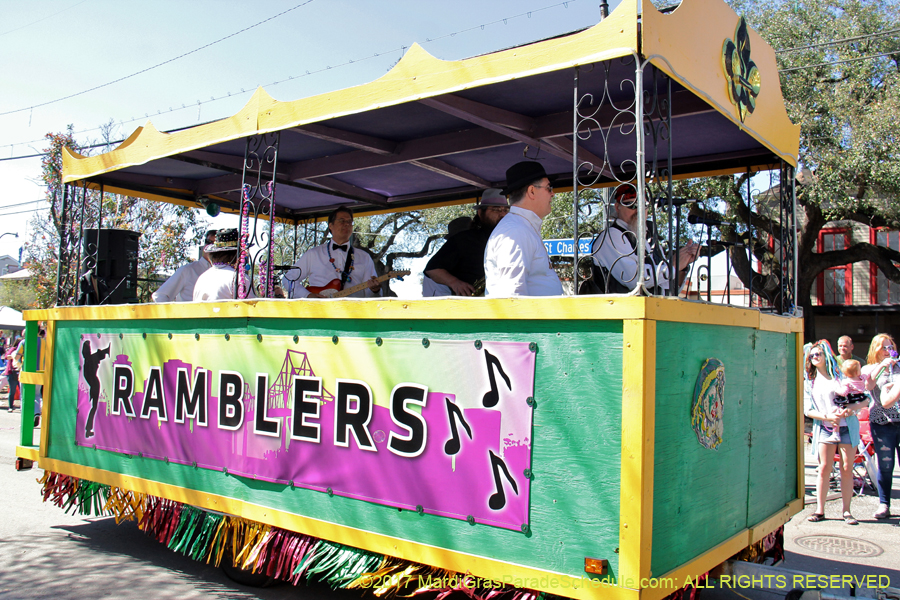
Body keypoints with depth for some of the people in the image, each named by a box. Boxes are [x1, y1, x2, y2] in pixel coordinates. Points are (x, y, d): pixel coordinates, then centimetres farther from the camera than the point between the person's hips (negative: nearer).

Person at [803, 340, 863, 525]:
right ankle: (820, 510, 3)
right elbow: (807, 410, 3)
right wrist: (828, 417, -13)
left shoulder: (841, 375, 4)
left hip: (847, 427, -1)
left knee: (847, 469, 0)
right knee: (824, 468, -2)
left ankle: (846, 511, 7)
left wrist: (852, 408, -17)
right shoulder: (809, 383, 8)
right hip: (824, 429, 1)